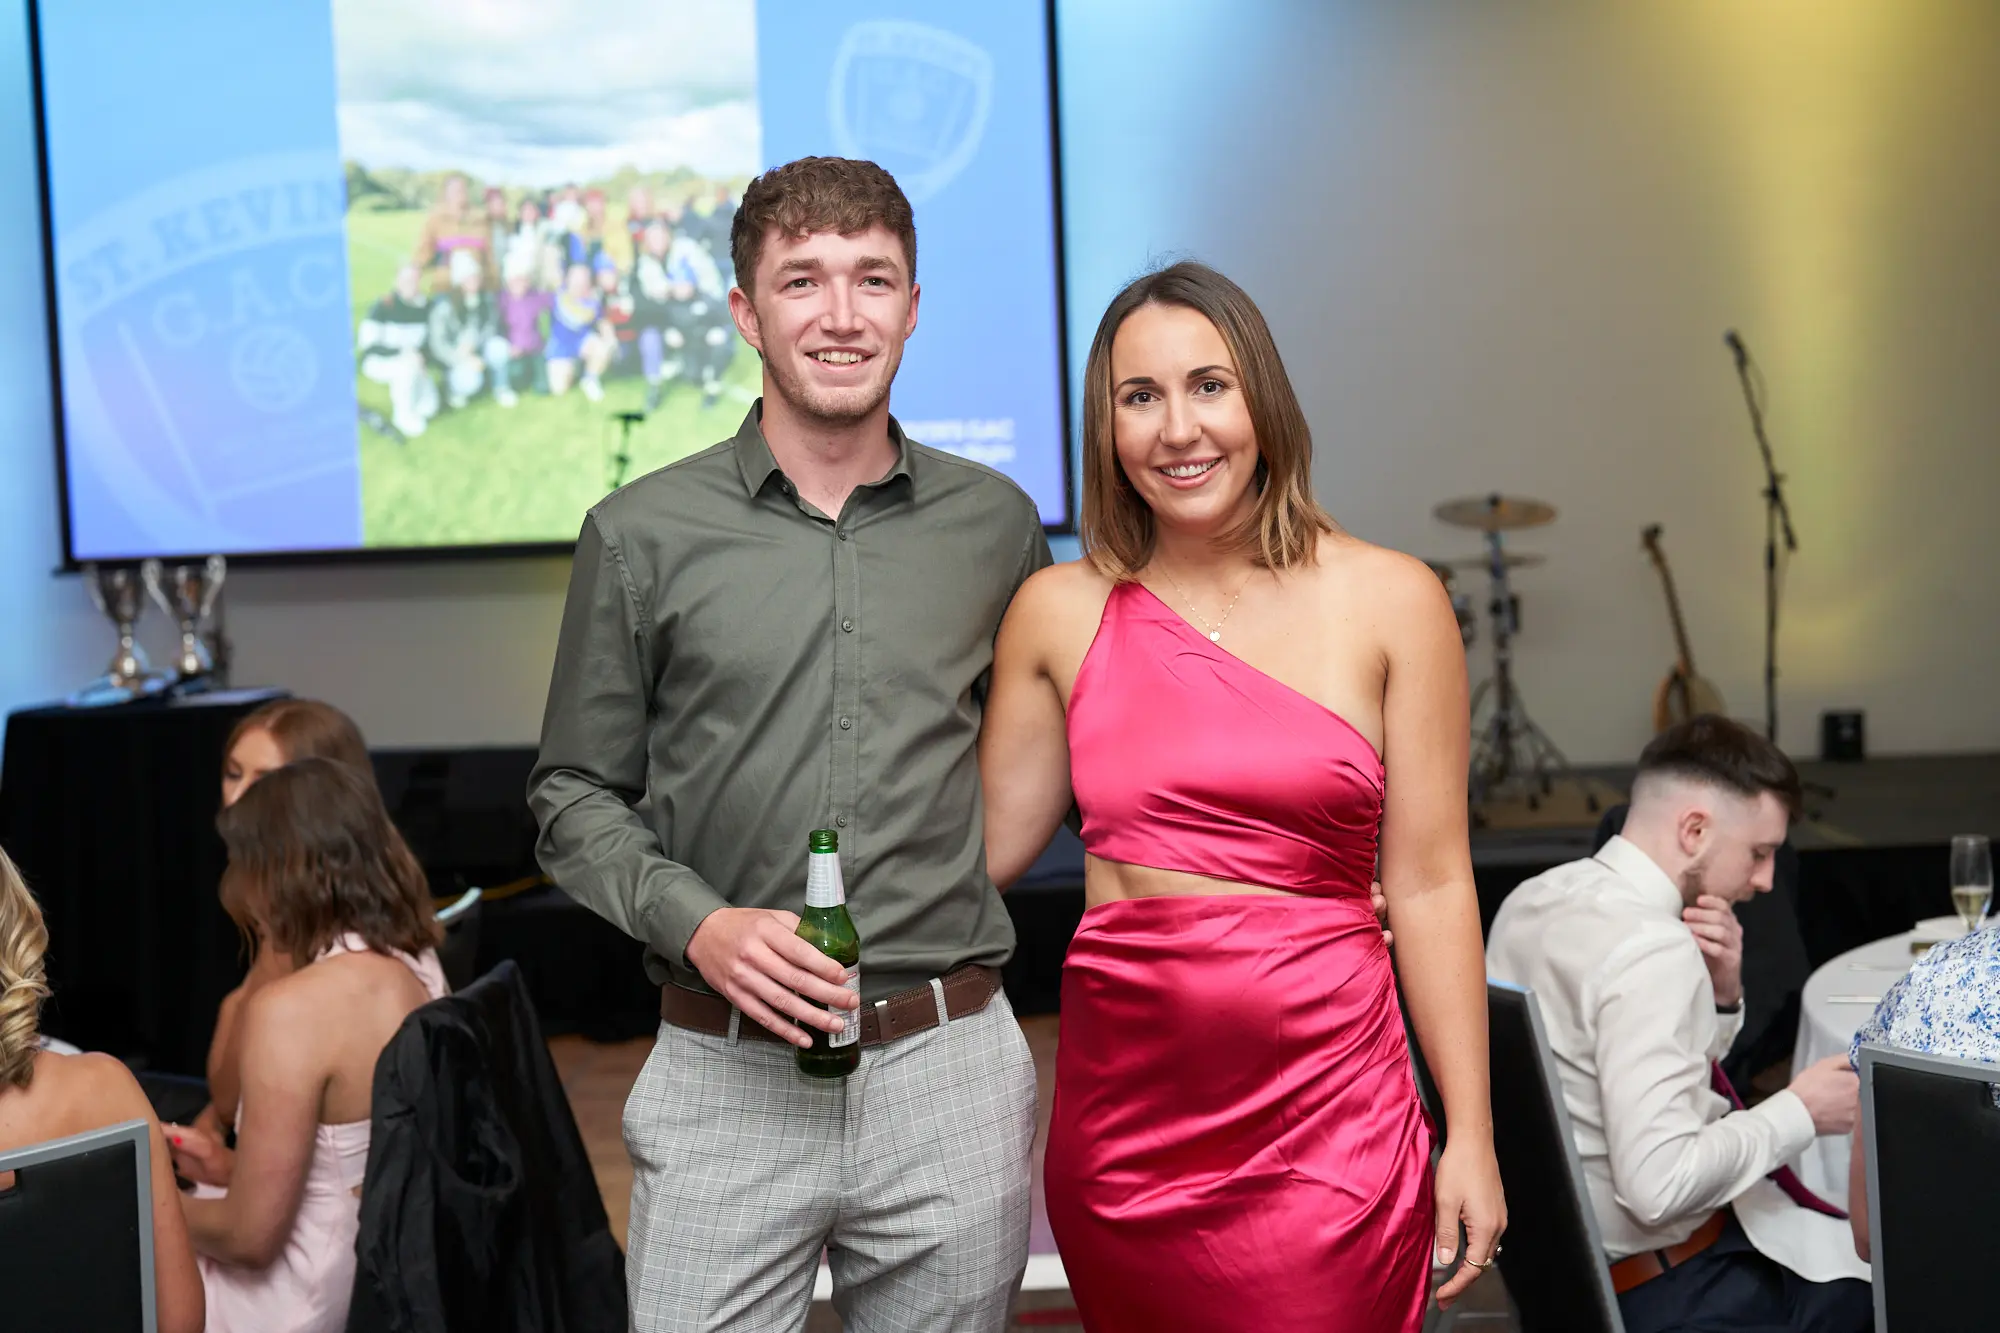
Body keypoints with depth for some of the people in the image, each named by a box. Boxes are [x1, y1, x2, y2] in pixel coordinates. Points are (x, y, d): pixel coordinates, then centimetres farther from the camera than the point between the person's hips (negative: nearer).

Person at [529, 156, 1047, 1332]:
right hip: (728, 1083, -2)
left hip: (952, 1071, 2)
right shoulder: (644, 534, 0)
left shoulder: (996, 523, 5)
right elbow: (576, 797, 4)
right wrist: (697, 924, -12)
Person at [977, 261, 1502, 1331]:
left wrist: (1471, 1135, -1)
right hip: (1122, 1113, 2)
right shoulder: (1062, 612, 4)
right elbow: (979, 843, 11)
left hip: (1323, 1113, -2)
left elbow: (1427, 885, 0)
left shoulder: (1388, 601, -1)